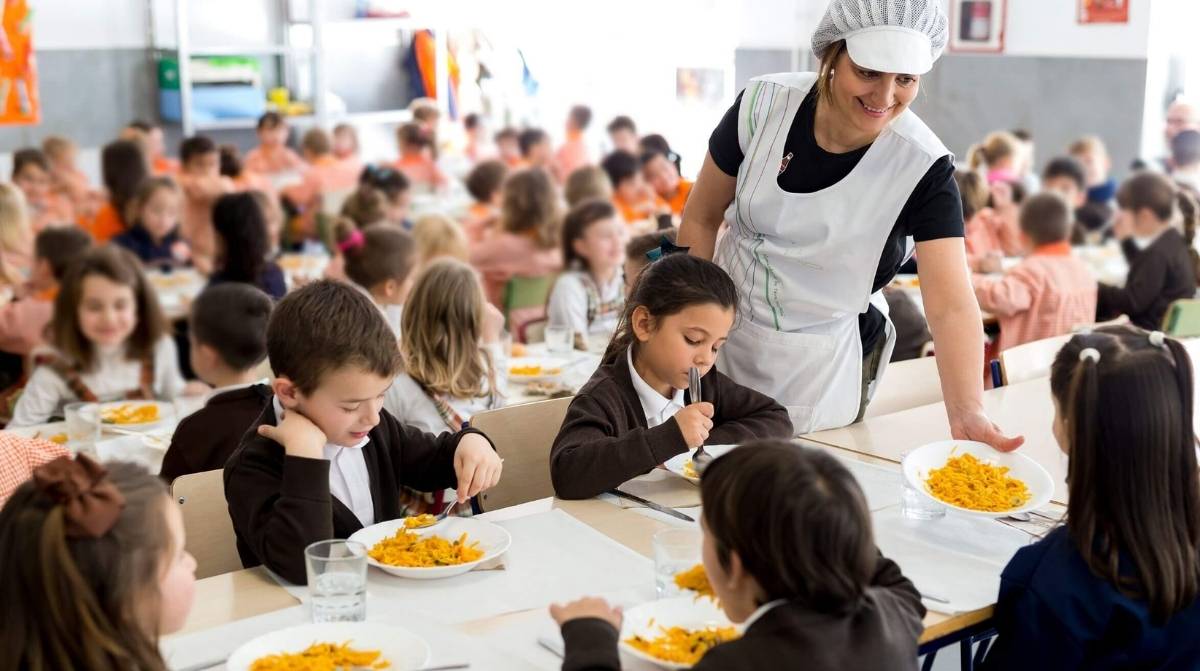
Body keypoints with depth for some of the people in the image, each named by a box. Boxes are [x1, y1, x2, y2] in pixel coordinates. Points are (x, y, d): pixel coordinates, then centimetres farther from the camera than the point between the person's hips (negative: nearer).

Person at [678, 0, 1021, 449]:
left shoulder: (923, 166, -21)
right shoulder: (764, 106, -17)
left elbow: (950, 306, -27)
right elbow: (701, 219, -3)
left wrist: (966, 413, -42)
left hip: (822, 367, -2)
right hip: (726, 336, 2)